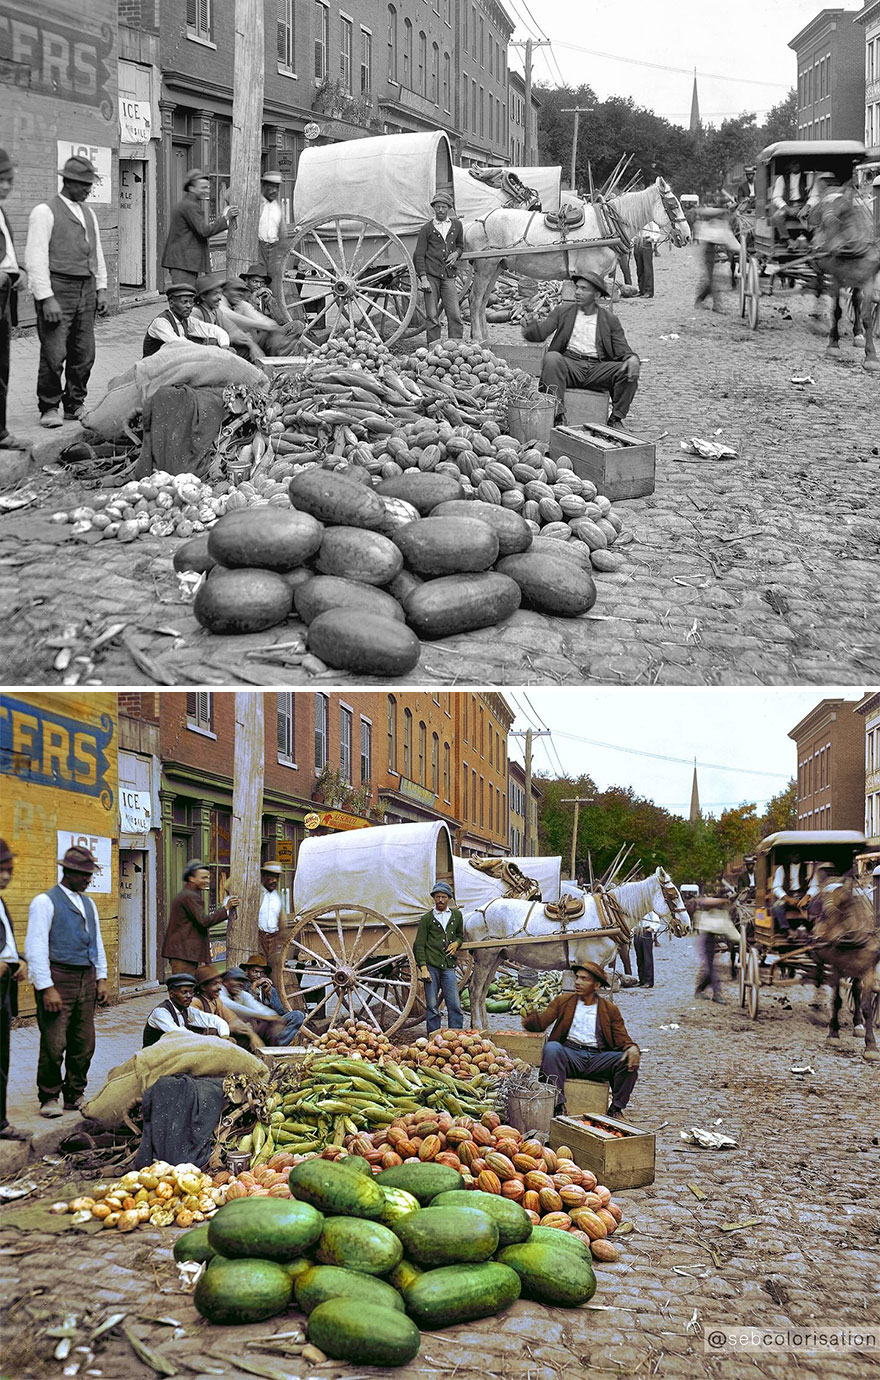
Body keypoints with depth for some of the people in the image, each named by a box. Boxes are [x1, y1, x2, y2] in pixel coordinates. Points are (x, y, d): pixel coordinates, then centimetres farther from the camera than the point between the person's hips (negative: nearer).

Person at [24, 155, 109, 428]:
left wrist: (101, 288, 14)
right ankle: (49, 408, 3)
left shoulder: (88, 213, 18)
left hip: (86, 290, 7)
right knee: (54, 354, -8)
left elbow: (97, 254, 24)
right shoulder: (45, 212, -5)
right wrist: (46, 298, -16)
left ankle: (75, 405, 18)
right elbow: (36, 258, -10)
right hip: (58, 290, -7)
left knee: (84, 354, 6)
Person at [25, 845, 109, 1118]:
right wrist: (46, 988, -16)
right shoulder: (45, 902, -5)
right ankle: (49, 1098, 6)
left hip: (86, 980, 7)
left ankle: (75, 1095, 19)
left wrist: (101, 978, 14)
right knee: (54, 1044, -8)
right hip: (58, 980, -7)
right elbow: (36, 947, -10)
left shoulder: (88, 903, 18)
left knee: (84, 1044, 8)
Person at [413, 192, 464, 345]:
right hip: (431, 275, -2)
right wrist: (423, 279, -8)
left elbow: (460, 245, 27)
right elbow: (418, 255, 1)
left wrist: (456, 253, 3)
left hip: (448, 275, 2)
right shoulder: (427, 228, 2)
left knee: (454, 315, -5)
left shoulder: (456, 224, 12)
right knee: (432, 316, -2)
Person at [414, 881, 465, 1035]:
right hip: (430, 965, -2)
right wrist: (423, 968, -7)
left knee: (455, 1005, -4)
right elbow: (419, 945, 3)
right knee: (432, 1006, 0)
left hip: (448, 966, 2)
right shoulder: (427, 918, 4)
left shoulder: (456, 915, 13)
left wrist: (456, 943, 4)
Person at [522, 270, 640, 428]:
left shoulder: (609, 319, 13)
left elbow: (622, 349, 8)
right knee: (552, 358, -33)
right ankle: (559, 415, -33)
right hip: (569, 363, 0)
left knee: (629, 372, -24)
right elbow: (541, 332, 5)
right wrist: (528, 327, -19)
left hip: (597, 368, 1)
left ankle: (616, 419, -9)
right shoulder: (563, 310, 14)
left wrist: (632, 358, -17)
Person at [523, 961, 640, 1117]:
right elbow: (541, 1022, 4)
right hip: (569, 1054, -1)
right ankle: (559, 1105, -31)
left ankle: (616, 1109, -6)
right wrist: (530, 1017, -21)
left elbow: (622, 1038, 8)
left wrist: (632, 1048, -17)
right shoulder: (563, 1000, 15)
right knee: (551, 1048, -33)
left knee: (629, 1061, -24)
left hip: (598, 1058, 1)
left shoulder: (609, 1009, 15)